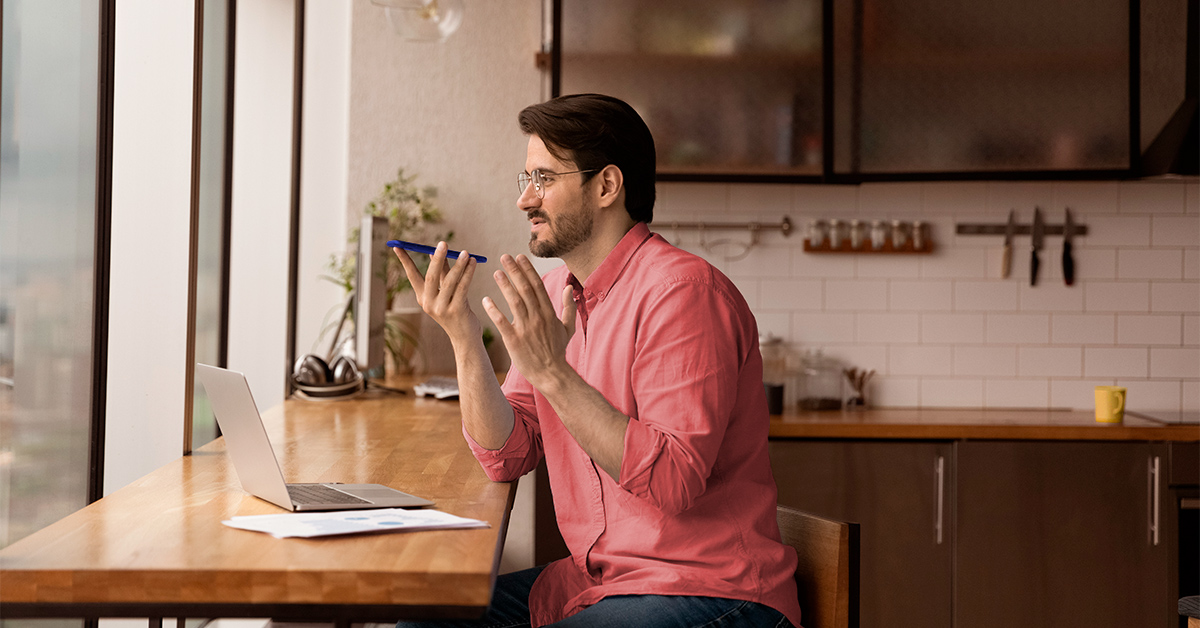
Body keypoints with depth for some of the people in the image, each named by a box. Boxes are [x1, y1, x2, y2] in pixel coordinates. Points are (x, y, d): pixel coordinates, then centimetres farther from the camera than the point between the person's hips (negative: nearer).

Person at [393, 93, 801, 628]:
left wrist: (553, 373, -28)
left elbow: (674, 482, -25)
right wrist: (464, 340, -7)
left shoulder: (682, 290, -17)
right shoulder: (551, 292, 9)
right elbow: (507, 457, 5)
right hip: (592, 581, 8)